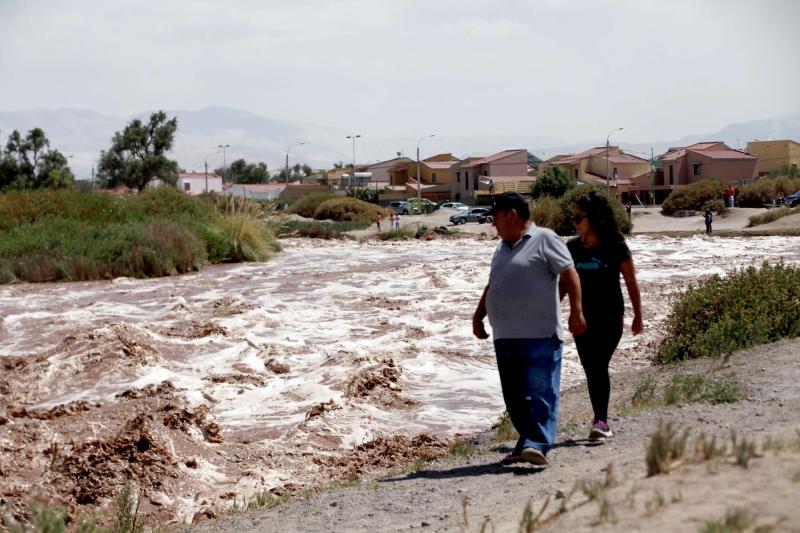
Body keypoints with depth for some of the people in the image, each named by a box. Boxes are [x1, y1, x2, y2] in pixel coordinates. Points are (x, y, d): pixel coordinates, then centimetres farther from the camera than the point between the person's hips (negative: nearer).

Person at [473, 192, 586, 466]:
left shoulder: (544, 240, -2)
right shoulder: (503, 248, 22)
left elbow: (569, 275, -8)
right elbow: (491, 287, 30)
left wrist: (576, 311, -17)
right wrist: (478, 316, 23)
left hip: (539, 334, -8)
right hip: (505, 336, 8)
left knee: (540, 392, -11)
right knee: (514, 396, 8)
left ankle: (538, 445, -17)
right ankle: (525, 444, 15)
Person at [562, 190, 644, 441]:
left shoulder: (615, 246, -9)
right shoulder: (572, 248, 4)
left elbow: (631, 282, -3)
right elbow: (564, 283, 12)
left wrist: (638, 316, 0)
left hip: (609, 318, -5)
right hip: (582, 319, 5)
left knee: (599, 366, -15)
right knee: (591, 371, 7)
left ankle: (600, 421, -14)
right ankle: (602, 422, 15)